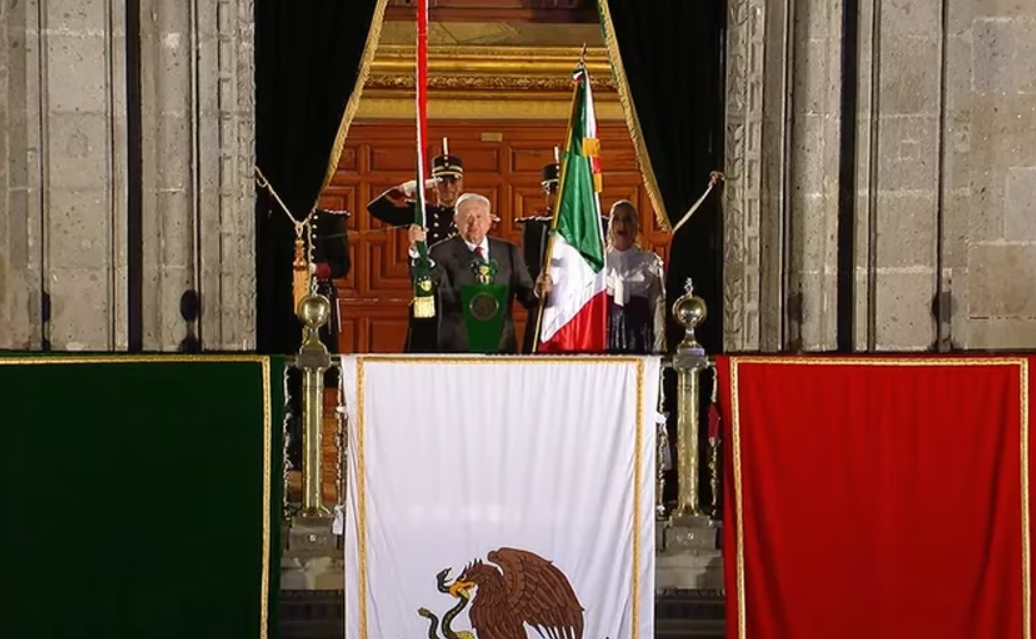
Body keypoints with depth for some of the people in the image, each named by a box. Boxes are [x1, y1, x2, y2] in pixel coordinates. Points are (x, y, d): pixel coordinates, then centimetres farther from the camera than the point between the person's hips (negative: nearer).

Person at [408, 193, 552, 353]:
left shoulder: (508, 251, 8)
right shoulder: (442, 252, -2)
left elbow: (526, 297, 7)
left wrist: (538, 291, -16)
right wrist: (417, 250, -39)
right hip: (457, 346, -3)